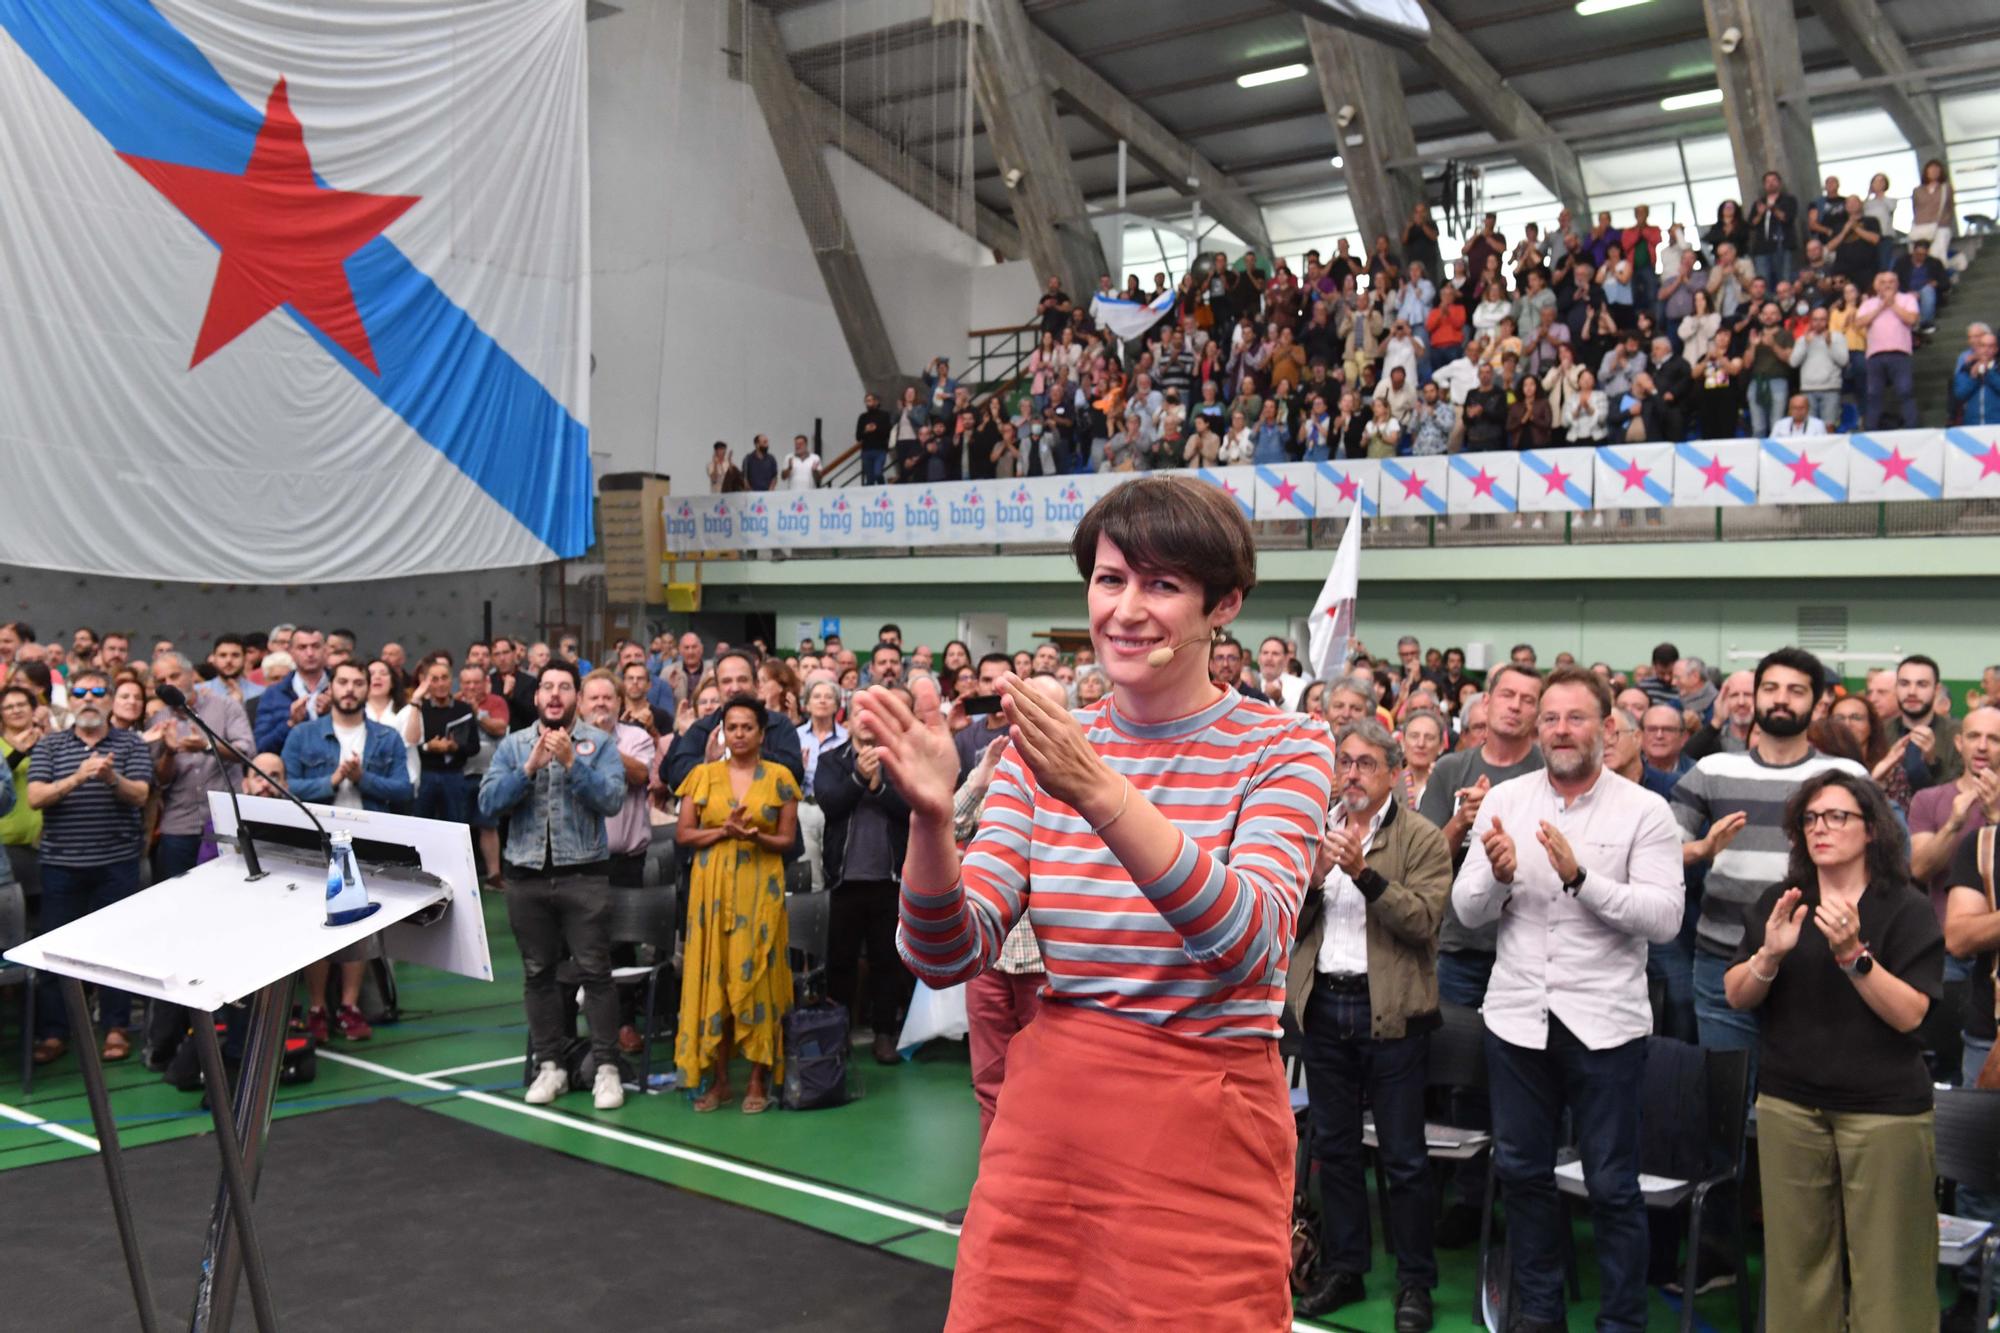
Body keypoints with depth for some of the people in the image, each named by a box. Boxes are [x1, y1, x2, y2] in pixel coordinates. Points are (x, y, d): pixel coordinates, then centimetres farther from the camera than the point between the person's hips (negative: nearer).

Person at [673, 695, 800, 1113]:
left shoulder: (780, 777, 3)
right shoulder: (703, 774, 7)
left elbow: (787, 840, 3)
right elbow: (683, 835, 3)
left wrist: (756, 837, -16)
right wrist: (725, 831, -11)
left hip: (760, 889, -2)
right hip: (712, 888, 2)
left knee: (756, 977, -2)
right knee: (712, 977, 1)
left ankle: (759, 1080, 4)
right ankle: (717, 1078, 10)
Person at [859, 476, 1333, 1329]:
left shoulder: (1284, 748, -7)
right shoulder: (1048, 751, 3)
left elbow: (1249, 946, -24)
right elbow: (949, 957, -5)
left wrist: (1102, 795, -35)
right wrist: (932, 819, -23)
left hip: (1203, 1135, -3)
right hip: (1046, 1116, 4)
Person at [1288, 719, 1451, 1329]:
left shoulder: (1422, 838, -3)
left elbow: (1423, 919, -16)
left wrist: (1364, 872, -24)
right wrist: (1313, 877, -14)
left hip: (1390, 1009, -4)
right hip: (1322, 1004, 5)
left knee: (1403, 1155, 3)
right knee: (1333, 1146, 14)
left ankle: (1416, 1280, 14)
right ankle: (1343, 1269, 26)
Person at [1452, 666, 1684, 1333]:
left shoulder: (1644, 811, -6)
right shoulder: (1504, 800, 3)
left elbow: (1664, 918, -15)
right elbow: (1467, 910, 2)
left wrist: (1579, 876, -25)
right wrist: (1498, 874, -19)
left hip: (1604, 1022, -3)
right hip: (1517, 1016, 3)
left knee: (1612, 1185, 6)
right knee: (1521, 1171, 15)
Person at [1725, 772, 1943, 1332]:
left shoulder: (1907, 910, -2)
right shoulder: (1778, 904, 8)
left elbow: (1909, 1014, -11)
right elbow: (1736, 997, 4)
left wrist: (1852, 954, -24)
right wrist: (1770, 954, -15)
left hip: (1884, 1111, -3)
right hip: (1789, 1106, 3)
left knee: (1887, 1271, -2)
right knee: (1797, 1263, 4)